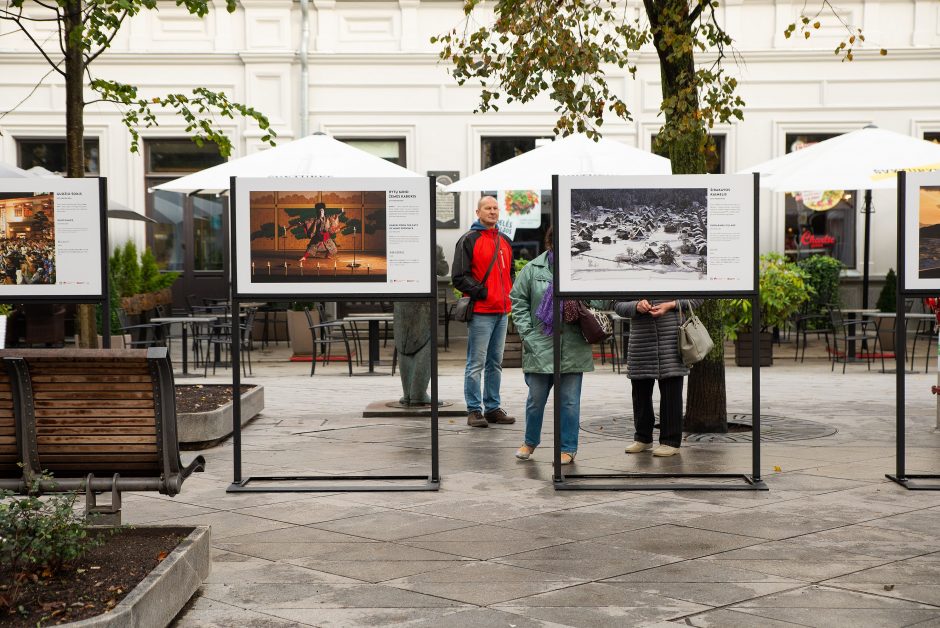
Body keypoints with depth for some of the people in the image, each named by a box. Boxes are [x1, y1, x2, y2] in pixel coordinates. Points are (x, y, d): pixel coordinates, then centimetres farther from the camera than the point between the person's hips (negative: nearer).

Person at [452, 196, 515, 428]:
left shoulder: (505, 241, 17)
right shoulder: (468, 240, -4)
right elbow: (459, 277, -8)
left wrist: (509, 293, 12)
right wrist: (482, 292, -15)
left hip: (502, 311, 7)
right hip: (480, 312, -7)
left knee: (495, 362, 12)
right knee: (476, 363, -6)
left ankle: (493, 407, 18)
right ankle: (474, 410, -1)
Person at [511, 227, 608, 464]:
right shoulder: (534, 269, 1)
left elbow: (603, 301, 4)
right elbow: (518, 301, 5)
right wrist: (527, 333, -2)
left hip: (573, 348, 0)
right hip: (540, 346, 0)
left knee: (570, 400, 6)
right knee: (536, 398, 10)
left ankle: (568, 449, 19)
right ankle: (530, 442, 31)